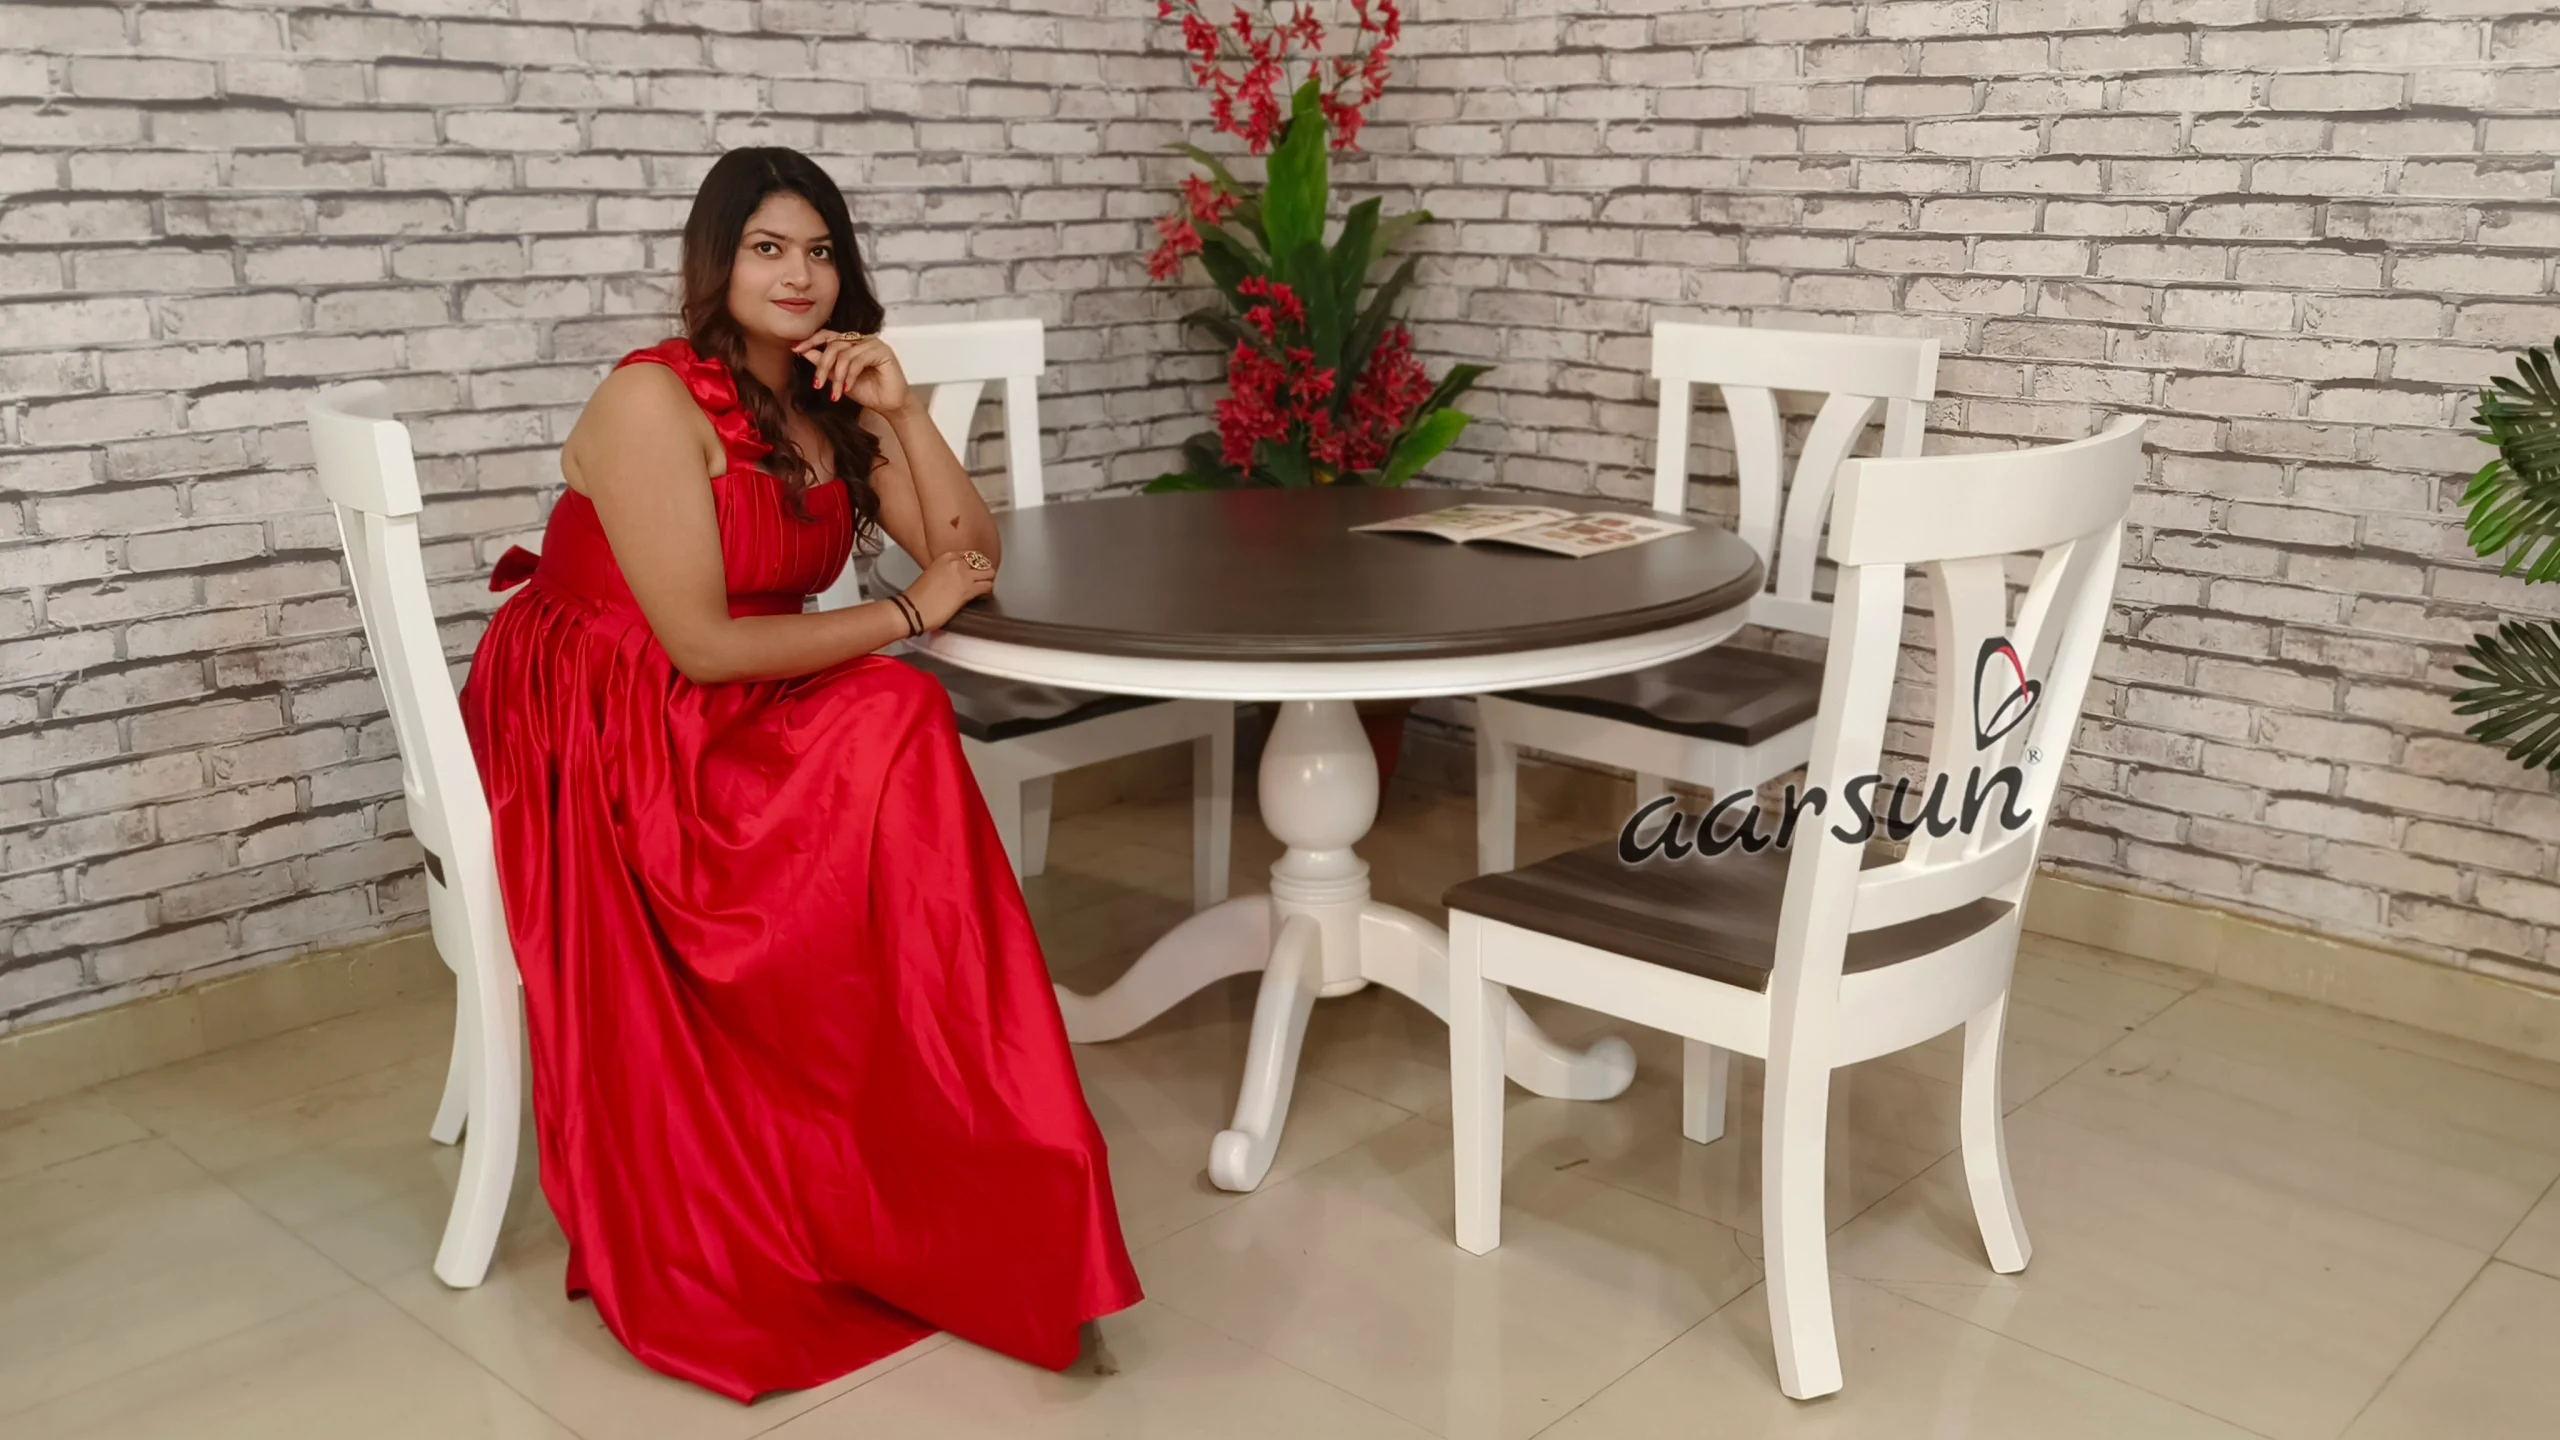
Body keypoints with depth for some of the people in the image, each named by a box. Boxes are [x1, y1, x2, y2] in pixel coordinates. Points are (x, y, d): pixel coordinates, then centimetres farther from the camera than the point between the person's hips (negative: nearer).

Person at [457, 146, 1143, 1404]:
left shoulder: (829, 405, 7)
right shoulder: (654, 402, -15)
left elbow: (971, 556, 4)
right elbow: (702, 646, -21)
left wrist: (899, 408, -7)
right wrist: (907, 615, -14)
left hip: (733, 721, 7)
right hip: (594, 735, -7)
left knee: (894, 727, -25)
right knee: (895, 730, -27)